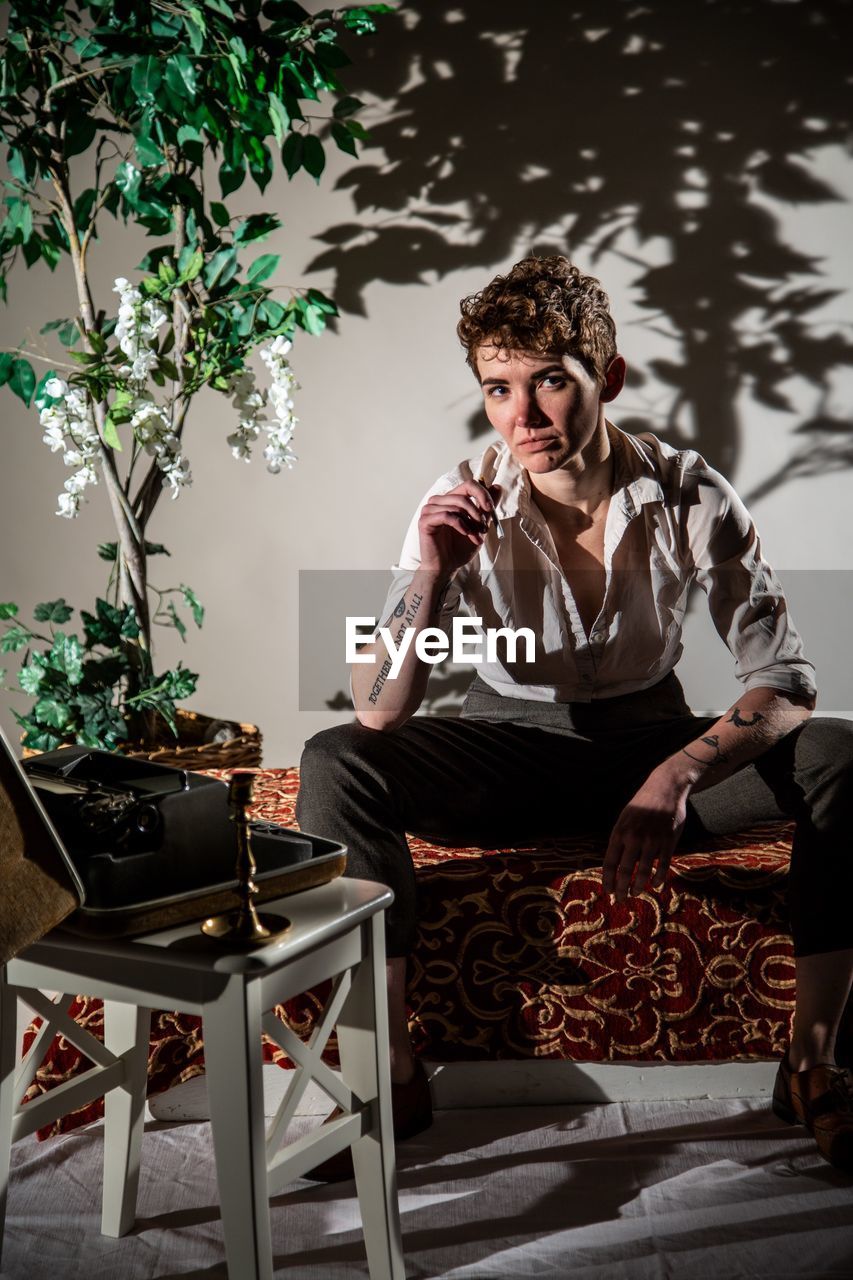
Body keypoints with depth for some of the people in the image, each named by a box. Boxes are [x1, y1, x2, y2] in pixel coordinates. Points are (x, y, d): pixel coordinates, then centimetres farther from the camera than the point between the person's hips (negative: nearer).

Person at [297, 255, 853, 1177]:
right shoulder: (463, 507, -15)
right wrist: (430, 578, -36)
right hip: (512, 750, 0)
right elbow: (379, 715, -19)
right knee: (334, 763, -28)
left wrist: (678, 774, -35)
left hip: (651, 745, 1)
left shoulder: (690, 495, -15)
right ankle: (390, 1074, -17)